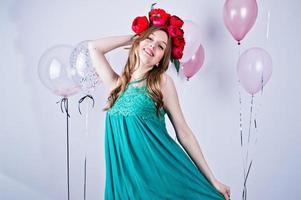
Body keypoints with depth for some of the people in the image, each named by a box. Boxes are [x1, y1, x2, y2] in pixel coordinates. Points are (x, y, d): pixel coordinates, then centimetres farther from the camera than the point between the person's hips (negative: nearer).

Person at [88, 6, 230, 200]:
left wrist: (212, 180, -1)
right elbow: (94, 47, 12)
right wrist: (134, 37, 14)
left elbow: (184, 132, -1)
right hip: (127, 177, 3)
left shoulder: (162, 82, -1)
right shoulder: (117, 84, 10)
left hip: (162, 172, -3)